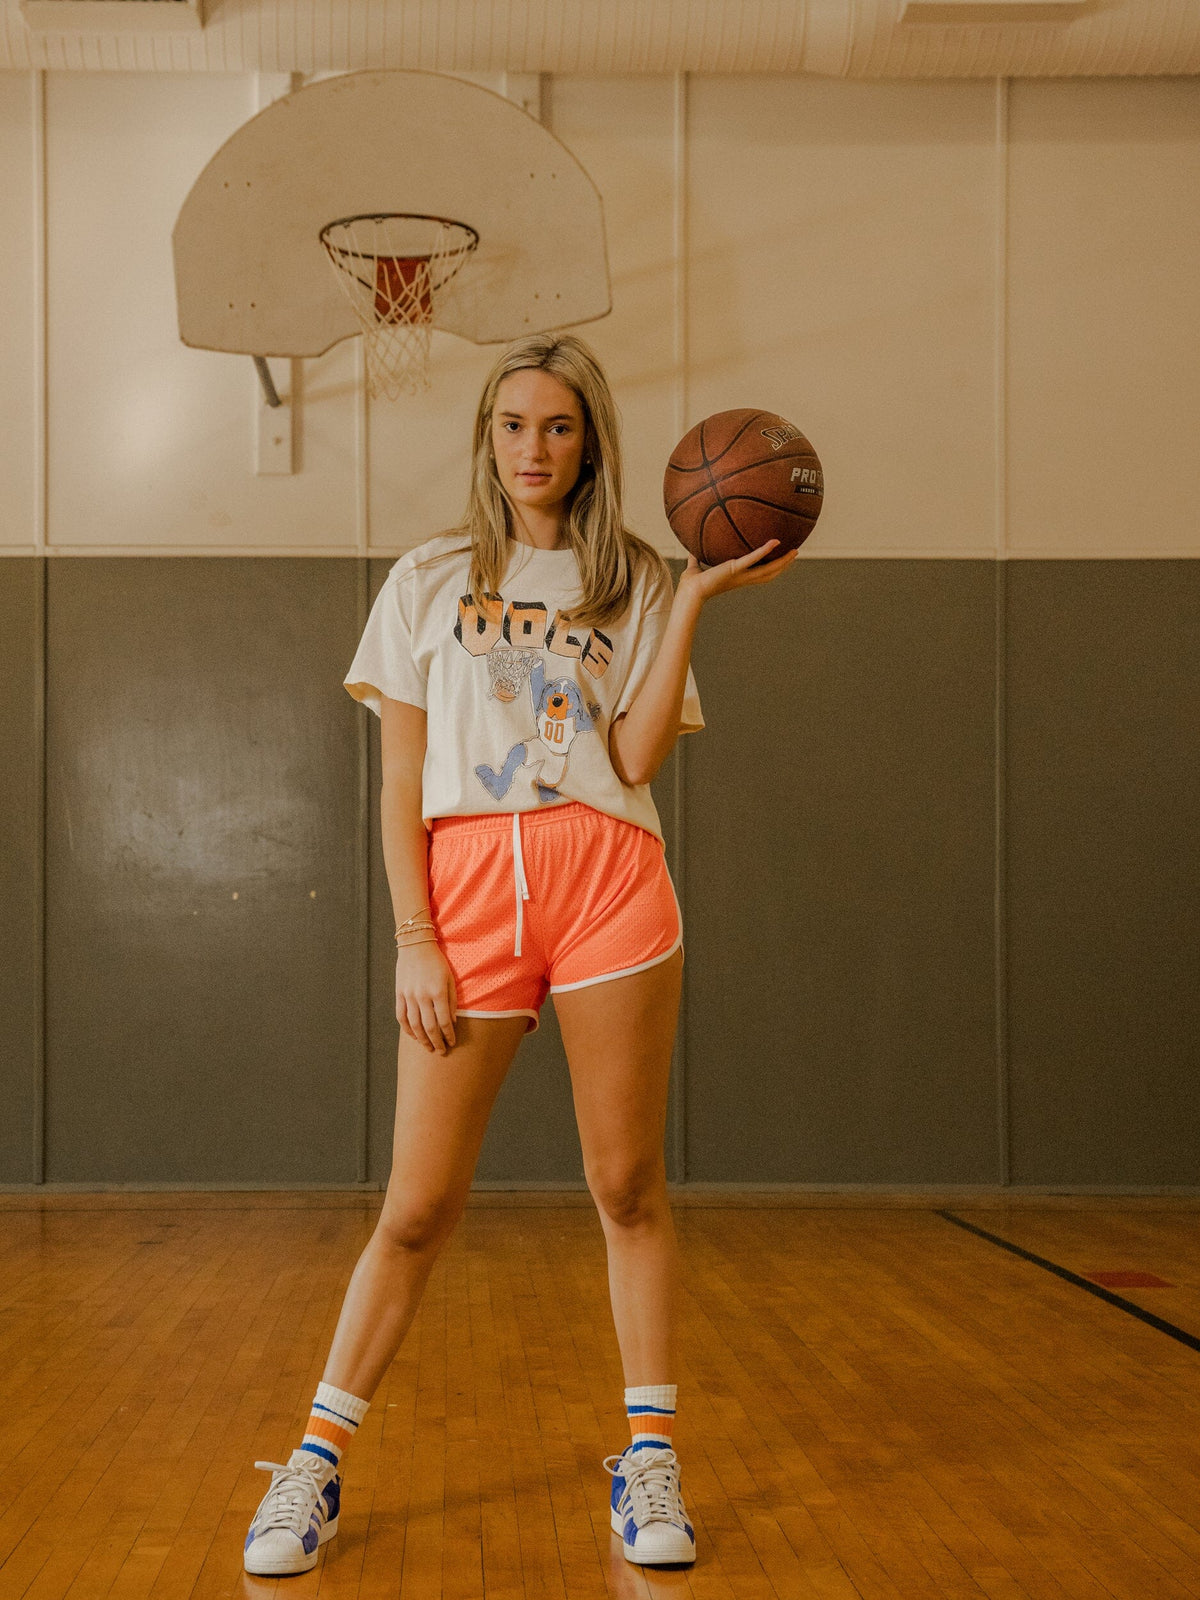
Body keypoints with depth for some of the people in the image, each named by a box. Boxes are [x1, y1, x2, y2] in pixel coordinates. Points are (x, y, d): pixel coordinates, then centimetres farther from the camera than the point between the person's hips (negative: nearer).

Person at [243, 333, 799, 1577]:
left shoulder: (633, 583, 13)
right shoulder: (428, 581, 13)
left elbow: (637, 758, -2)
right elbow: (400, 781, 7)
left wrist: (695, 597, -6)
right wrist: (414, 939, -3)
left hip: (606, 880, 0)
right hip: (465, 881, 0)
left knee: (628, 1186, 3)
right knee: (417, 1207, 1)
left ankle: (649, 1457, 15)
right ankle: (317, 1461, 14)